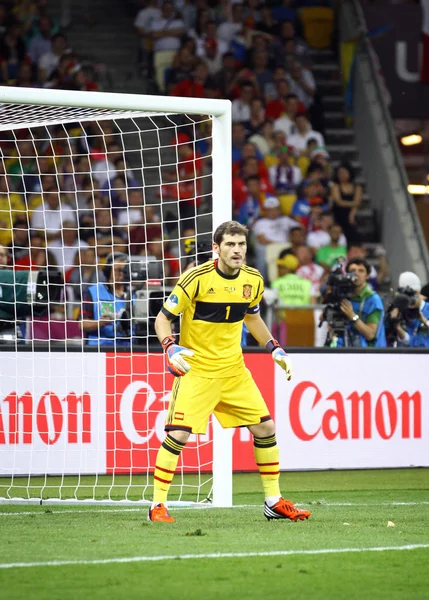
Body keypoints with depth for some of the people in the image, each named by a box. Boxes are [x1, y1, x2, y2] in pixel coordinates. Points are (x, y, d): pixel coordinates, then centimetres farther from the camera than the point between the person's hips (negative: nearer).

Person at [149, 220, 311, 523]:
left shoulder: (253, 280, 0)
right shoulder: (197, 278, -16)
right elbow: (163, 318, -10)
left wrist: (276, 350, 13)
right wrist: (171, 348, -27)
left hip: (234, 369, 5)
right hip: (196, 369, -5)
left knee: (265, 427, 3)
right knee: (178, 434, -16)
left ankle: (274, 501, 17)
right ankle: (158, 505, -4)